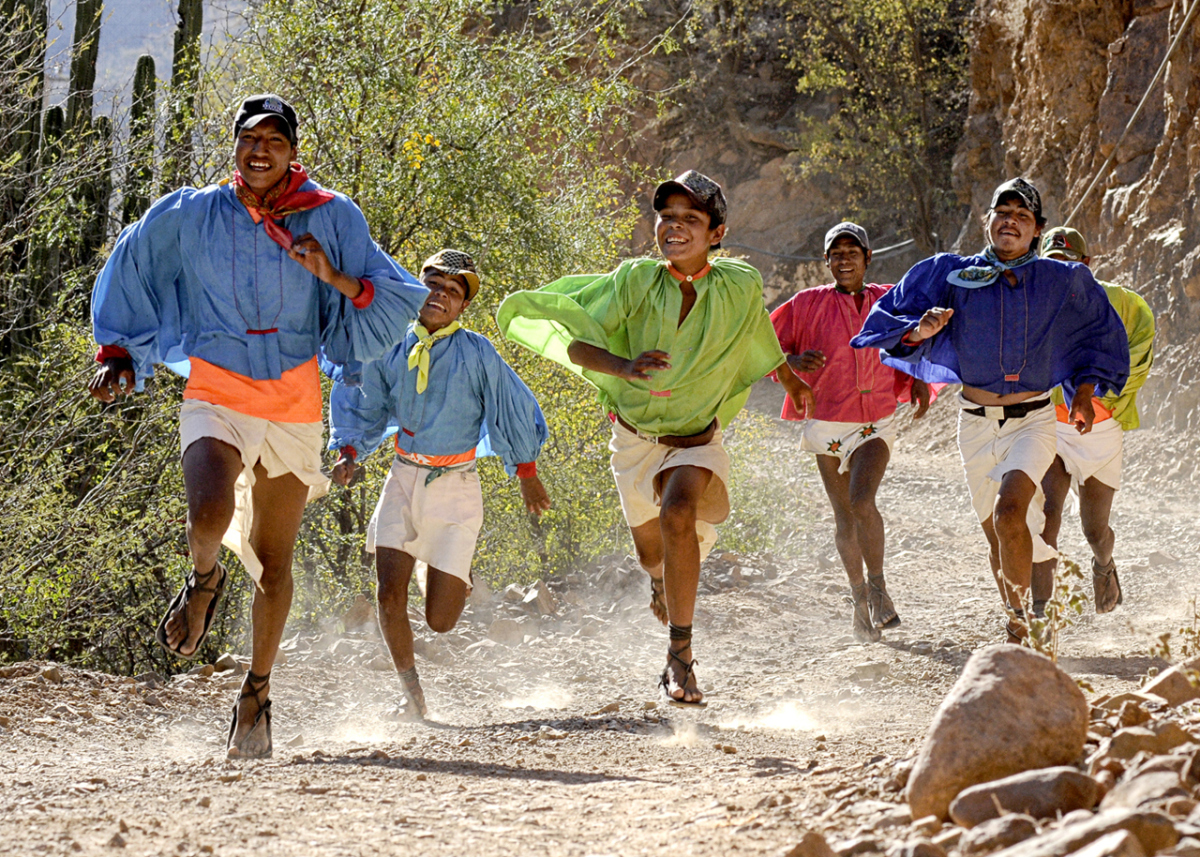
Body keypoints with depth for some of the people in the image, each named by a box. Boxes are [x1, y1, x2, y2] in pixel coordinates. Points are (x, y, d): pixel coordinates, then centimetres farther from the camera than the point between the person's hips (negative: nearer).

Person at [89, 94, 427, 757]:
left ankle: (257, 691, 26)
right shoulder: (187, 217, 1)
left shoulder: (330, 219, 0)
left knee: (273, 561, 7)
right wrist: (117, 353, 8)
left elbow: (399, 299, 0)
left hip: (294, 403, 1)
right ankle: (204, 581, 7)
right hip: (216, 396, -1)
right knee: (209, 517, -29)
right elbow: (130, 276, 15)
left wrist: (335, 277, -16)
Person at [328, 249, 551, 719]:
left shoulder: (476, 354, -10)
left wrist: (527, 474, 8)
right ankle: (413, 694, 8)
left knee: (440, 620, -2)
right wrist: (349, 452, -2)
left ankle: (456, 580, 37)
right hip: (403, 483, 2)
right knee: (390, 596, -12)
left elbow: (513, 410, 1)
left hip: (455, 488, -2)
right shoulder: (390, 350, -1)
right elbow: (364, 408, 14)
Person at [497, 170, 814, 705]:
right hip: (636, 434, 2)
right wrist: (622, 365, -44)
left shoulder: (739, 288, -14)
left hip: (696, 437, -2)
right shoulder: (636, 280, -18)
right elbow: (575, 340, -22)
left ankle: (680, 657, -26)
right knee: (651, 553, 17)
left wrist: (793, 382, 28)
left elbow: (763, 340, 9)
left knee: (678, 514, -32)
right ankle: (667, 580, 59)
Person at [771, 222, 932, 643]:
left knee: (862, 501, -24)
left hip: (876, 424, -1)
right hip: (826, 425, 1)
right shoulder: (809, 304, -2)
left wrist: (919, 384, 0)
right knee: (844, 520, 9)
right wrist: (794, 361, -19)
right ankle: (859, 597, 27)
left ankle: (878, 584, -8)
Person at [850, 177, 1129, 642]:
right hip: (976, 423, 2)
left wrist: (1084, 392, 4)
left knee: (1010, 510, -25)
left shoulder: (1062, 283, -1)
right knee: (996, 534, 9)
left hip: (1032, 420, -2)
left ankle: (1021, 612, -11)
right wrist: (920, 332, -21)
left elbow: (1099, 335, 14)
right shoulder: (953, 276, -2)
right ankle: (1017, 620, 30)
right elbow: (892, 321, 1)